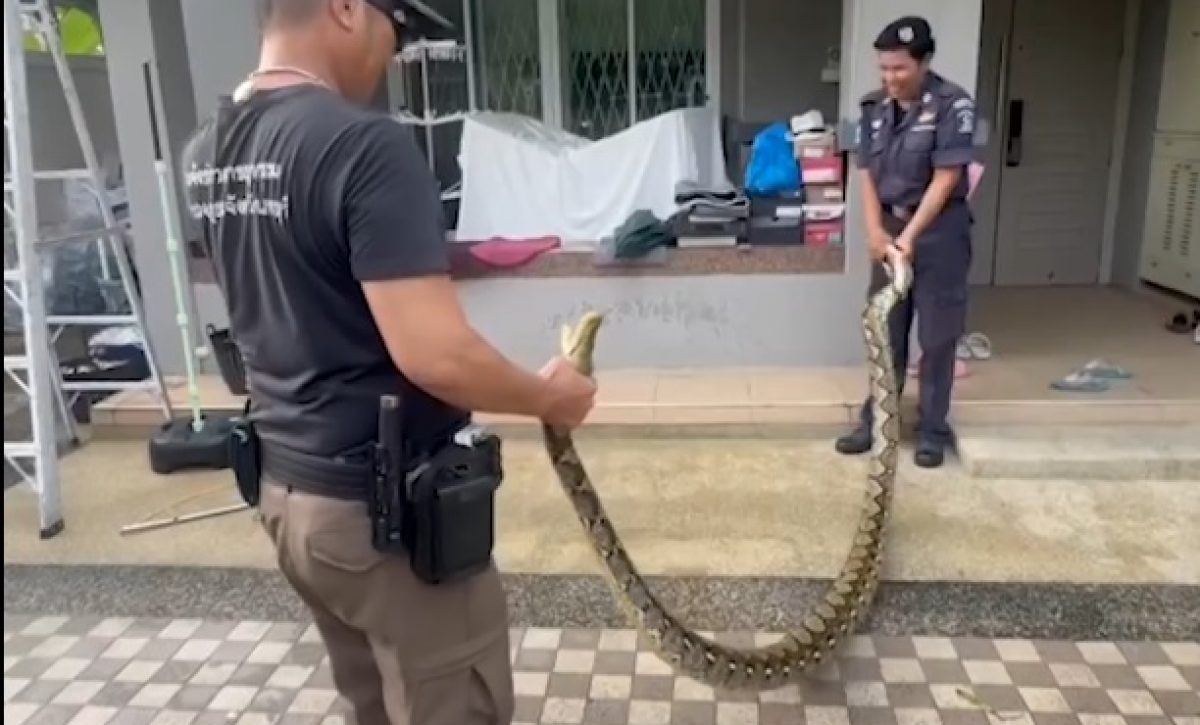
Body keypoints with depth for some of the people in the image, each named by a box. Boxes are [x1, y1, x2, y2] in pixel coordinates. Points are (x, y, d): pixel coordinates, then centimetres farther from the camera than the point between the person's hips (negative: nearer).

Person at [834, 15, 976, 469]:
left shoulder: (953, 106, -12)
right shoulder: (874, 108, 4)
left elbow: (945, 179, -16)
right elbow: (867, 174, 3)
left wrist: (910, 236, -21)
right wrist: (876, 231, -9)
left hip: (938, 231, -5)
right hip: (889, 228, 5)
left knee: (937, 337, 3)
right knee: (885, 331, 11)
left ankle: (933, 430, 15)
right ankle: (874, 420, 22)